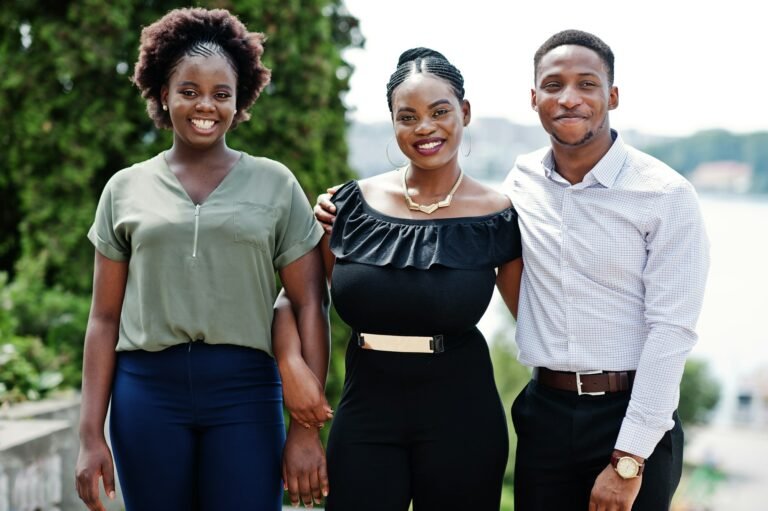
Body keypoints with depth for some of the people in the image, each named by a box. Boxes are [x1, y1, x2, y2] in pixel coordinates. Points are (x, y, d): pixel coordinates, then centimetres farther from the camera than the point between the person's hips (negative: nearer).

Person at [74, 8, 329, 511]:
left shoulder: (275, 184, 4)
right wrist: (91, 433, 3)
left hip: (245, 393, -1)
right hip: (146, 392, 1)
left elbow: (309, 304, 1)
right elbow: (105, 318, 8)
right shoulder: (125, 190, 8)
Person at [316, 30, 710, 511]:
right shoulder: (523, 181, 2)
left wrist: (628, 460, -15)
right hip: (545, 412, 4)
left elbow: (671, 329, -12)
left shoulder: (666, 195, -10)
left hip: (633, 415, -3)